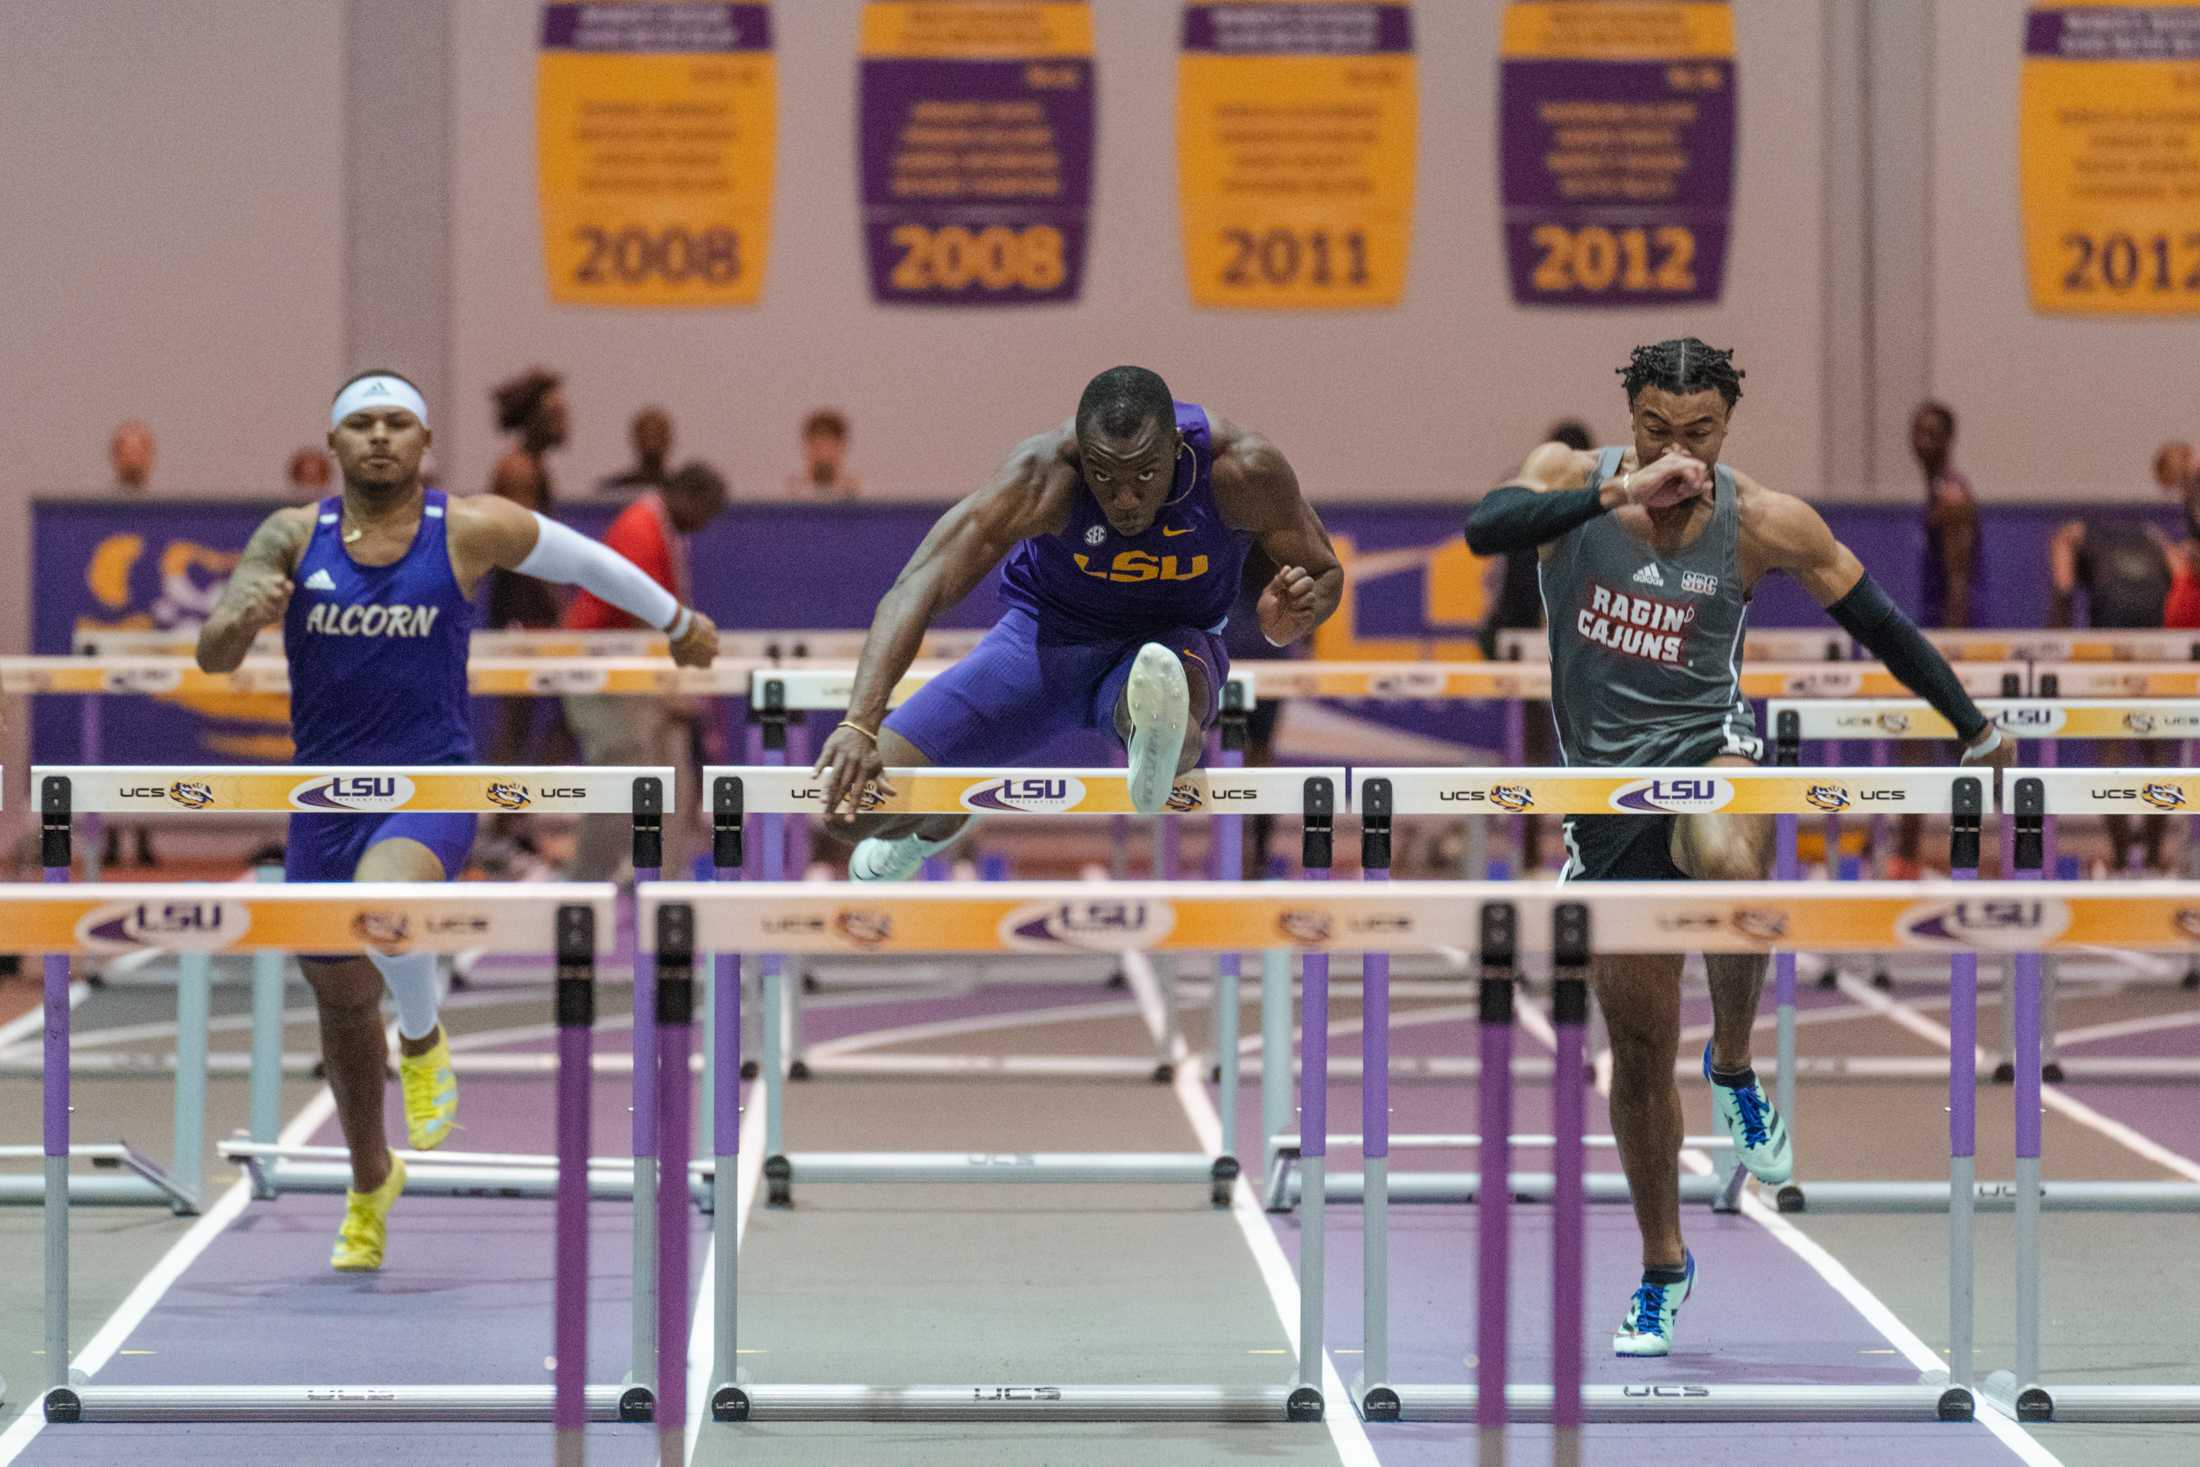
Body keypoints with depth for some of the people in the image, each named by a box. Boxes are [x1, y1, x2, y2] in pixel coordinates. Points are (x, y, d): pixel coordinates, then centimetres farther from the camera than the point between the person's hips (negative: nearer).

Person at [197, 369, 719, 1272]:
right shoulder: (293, 536, -2)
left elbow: (583, 559, 12)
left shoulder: (472, 531, -5)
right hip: (326, 798, 3)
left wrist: (678, 622, 24)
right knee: (342, 1006, 16)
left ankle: (424, 1043, -3)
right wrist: (245, 618, -32)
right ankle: (371, 1186, 41)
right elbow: (211, 656, -9)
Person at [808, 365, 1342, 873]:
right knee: (852, 795, -4)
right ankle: (946, 818, 25)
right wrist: (860, 725, -49)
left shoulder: (1242, 467, -26)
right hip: (1044, 636, 1)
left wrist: (1286, 624, -34)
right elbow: (919, 586, -36)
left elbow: (1324, 573, -8)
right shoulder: (1043, 474, -31)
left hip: (1173, 641, -1)